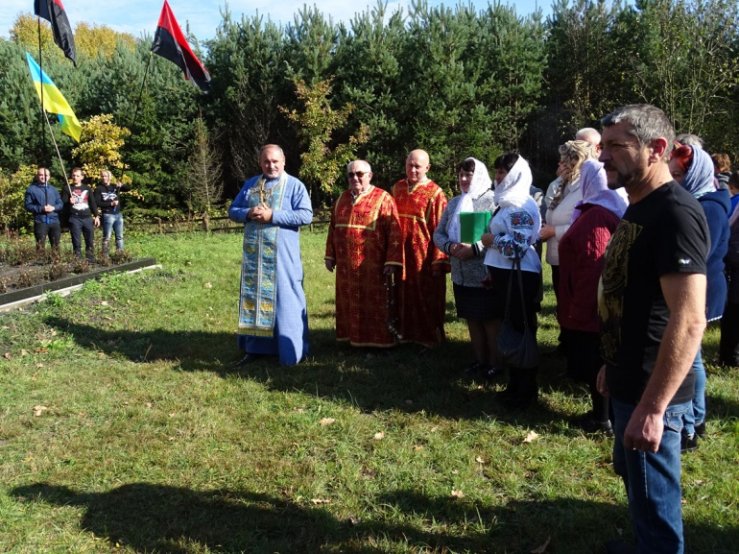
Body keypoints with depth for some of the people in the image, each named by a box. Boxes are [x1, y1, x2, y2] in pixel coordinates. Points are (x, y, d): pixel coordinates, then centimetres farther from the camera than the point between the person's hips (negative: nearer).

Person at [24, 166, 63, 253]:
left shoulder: (53, 189, 13)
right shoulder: (31, 189, 0)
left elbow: (61, 204, 10)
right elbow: (27, 205, -4)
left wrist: (54, 207, -11)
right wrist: (41, 209, -16)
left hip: (54, 221, 4)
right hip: (40, 222, -4)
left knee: (56, 246, 11)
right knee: (40, 247, -5)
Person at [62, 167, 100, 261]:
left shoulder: (87, 188, 13)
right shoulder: (67, 189, 4)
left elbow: (93, 203, 15)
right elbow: (63, 204, 1)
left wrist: (96, 216, 9)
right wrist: (69, 202, -20)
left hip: (87, 218, 3)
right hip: (74, 219, -3)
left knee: (90, 242, 5)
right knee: (77, 243, -2)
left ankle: (91, 260, 12)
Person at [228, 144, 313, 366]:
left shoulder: (295, 185, -1)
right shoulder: (250, 184, 13)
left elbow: (306, 215, -12)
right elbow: (233, 210, 14)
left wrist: (273, 215, -18)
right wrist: (248, 213, -9)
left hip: (282, 254, -5)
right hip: (254, 253, 5)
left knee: (285, 300, -1)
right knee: (254, 298, 10)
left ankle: (291, 352, 7)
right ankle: (255, 347, 22)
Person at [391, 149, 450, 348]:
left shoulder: (435, 194, -8)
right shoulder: (397, 188, 9)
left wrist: (439, 260, -13)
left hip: (424, 256, -5)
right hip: (402, 254, 5)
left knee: (427, 298, 5)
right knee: (406, 296, 13)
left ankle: (431, 336, 18)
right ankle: (408, 333, 27)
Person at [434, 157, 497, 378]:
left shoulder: (492, 200, -8)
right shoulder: (453, 203, 13)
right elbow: (438, 233, 12)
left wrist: (475, 248, -24)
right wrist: (449, 246, -8)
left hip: (486, 274, -6)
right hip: (461, 274, 6)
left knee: (490, 320, 5)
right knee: (472, 320, 15)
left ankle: (493, 363, 18)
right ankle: (480, 361, 28)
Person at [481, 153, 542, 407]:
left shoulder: (520, 206, -16)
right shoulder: (507, 202, 16)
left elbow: (519, 245, -25)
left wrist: (491, 240, -13)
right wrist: (492, 270, 20)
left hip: (519, 276, -10)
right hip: (505, 275, 10)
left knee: (521, 331, -1)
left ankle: (527, 390, 11)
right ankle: (515, 385, 26)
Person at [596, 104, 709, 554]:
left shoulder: (674, 213, -21)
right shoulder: (637, 209, 10)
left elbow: (689, 321, -28)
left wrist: (652, 407, -28)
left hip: (651, 392, -10)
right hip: (630, 382, 10)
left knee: (654, 498, 6)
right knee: (635, 480, 25)